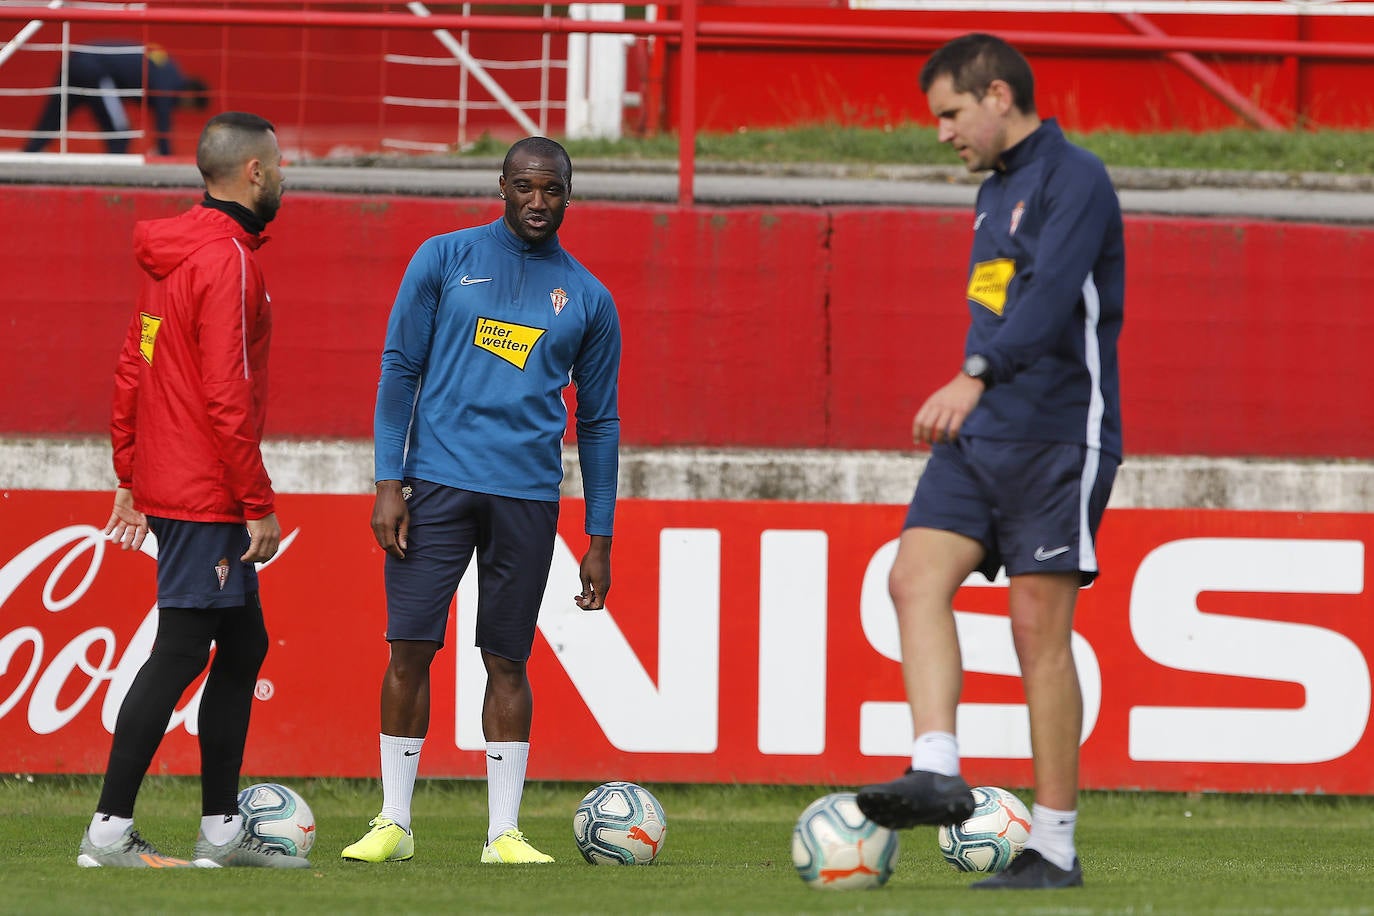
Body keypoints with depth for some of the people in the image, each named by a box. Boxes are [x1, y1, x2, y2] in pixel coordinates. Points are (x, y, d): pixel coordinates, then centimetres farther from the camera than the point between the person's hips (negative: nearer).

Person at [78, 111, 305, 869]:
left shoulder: (169, 256, 14)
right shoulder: (227, 261, -16)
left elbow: (131, 373, 17)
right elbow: (226, 395, -20)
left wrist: (131, 479, 21)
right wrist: (259, 505, -17)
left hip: (164, 486, 10)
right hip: (208, 497, -10)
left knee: (242, 647, 15)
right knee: (180, 653, -8)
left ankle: (221, 829, 18)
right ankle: (109, 831, -7)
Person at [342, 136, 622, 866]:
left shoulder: (588, 299, 11)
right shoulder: (444, 260, 6)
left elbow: (598, 422, 13)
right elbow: (399, 368, 4)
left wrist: (599, 539, 8)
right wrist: (389, 483, -5)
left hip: (527, 496, 1)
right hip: (437, 479, -1)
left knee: (507, 661, 2)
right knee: (410, 649, -5)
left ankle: (504, 832, 5)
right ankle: (394, 822, 3)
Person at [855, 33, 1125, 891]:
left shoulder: (1073, 179, -11)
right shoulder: (996, 191, 19)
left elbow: (1051, 295, -26)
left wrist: (974, 377, -36)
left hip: (1057, 436, -9)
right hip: (980, 436, 9)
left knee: (1039, 627, -7)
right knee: (916, 577, -11)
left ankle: (1056, 846, -2)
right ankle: (938, 772, -22)